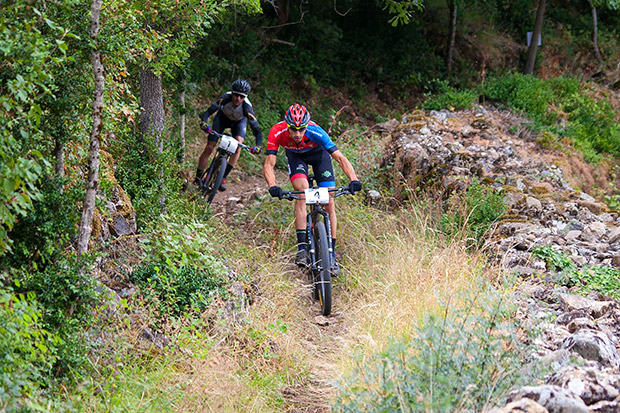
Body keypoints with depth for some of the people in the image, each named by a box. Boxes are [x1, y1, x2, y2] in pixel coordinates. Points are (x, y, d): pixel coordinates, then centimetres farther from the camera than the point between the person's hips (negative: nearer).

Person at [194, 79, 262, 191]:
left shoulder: (247, 107, -37)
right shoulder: (225, 98, -37)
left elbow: (257, 130, -36)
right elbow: (208, 111, -42)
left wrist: (258, 146, -53)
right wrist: (203, 122, -63)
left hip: (239, 121, 0)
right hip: (223, 118, 0)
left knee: (238, 144, -25)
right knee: (209, 147, -8)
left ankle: (223, 178, -18)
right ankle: (198, 178, 9)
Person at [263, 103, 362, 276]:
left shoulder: (315, 132, -39)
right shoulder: (277, 132, -35)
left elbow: (340, 158, -39)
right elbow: (268, 165, -35)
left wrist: (354, 179, -55)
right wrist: (273, 186, -54)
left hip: (318, 153, 0)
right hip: (295, 156, 0)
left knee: (329, 203, -10)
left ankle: (332, 254, -1)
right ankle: (302, 247, -24)